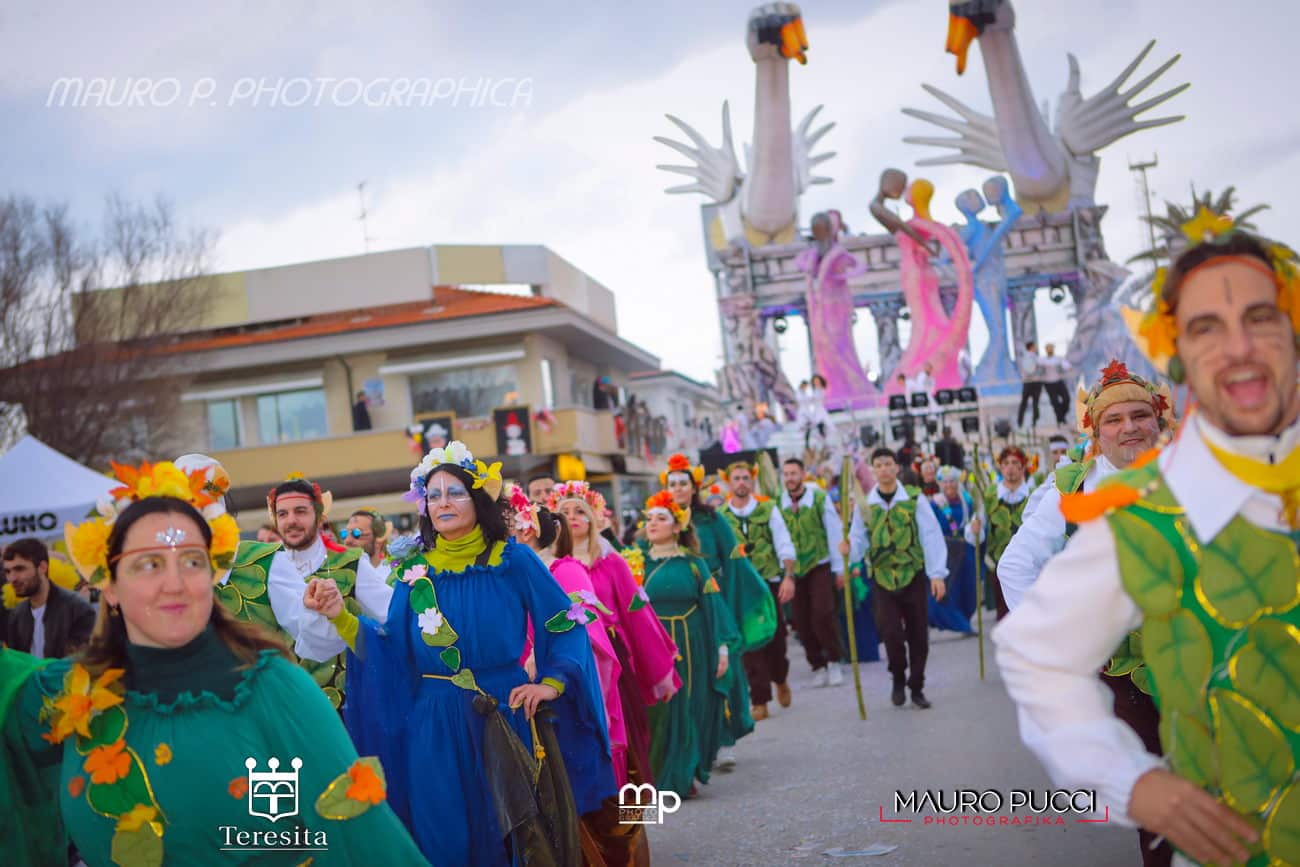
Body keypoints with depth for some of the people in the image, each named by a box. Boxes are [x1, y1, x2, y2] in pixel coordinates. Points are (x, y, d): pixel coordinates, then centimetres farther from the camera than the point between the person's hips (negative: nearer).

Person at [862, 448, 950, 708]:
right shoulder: (865, 503, 1)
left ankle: (917, 688, 21)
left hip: (913, 575, 0)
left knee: (918, 635, 5)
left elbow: (932, 537, -4)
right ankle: (898, 679, 18)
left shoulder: (913, 498, -3)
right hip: (882, 578, 0)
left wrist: (937, 574, -10)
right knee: (891, 634, -8)